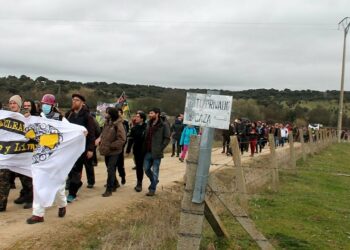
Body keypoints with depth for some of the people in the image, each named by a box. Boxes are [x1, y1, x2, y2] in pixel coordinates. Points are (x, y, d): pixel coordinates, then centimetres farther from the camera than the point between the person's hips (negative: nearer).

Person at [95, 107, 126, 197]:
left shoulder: (118, 125, -18)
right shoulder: (107, 123, 5)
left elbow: (122, 139, -21)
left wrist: (110, 146, -20)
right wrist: (100, 138, -1)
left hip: (114, 152, -7)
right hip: (107, 151, 8)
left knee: (110, 170, -6)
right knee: (110, 169, 18)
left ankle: (109, 190, 3)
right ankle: (114, 185, 33)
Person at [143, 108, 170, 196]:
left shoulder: (164, 125, -8)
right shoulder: (148, 124, 11)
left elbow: (167, 138, -9)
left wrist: (160, 149, -14)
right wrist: (145, 148, 7)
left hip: (156, 152, -6)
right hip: (148, 152, 6)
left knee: (155, 171, 3)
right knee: (146, 168, 11)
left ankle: (152, 189, 13)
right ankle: (154, 181, 35)